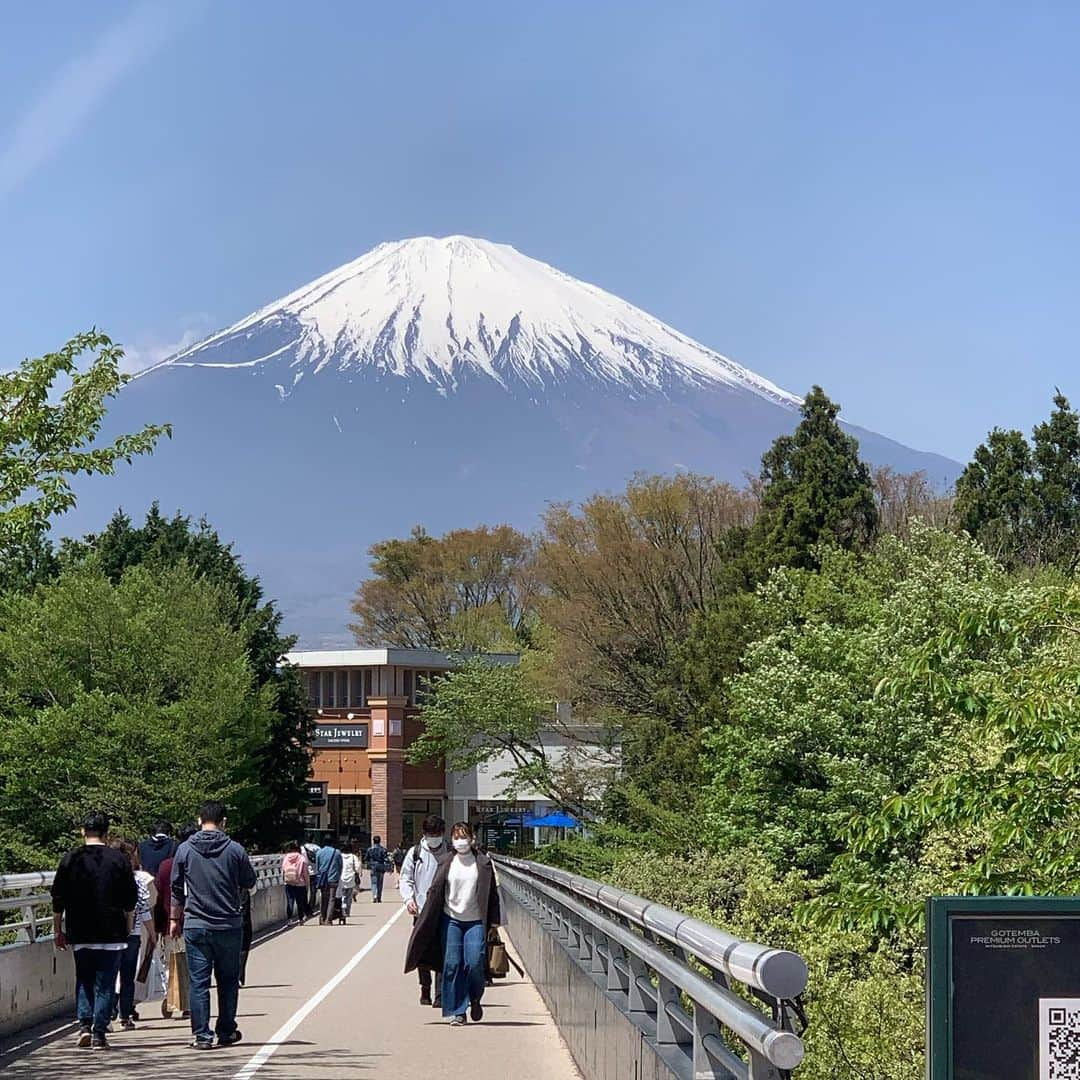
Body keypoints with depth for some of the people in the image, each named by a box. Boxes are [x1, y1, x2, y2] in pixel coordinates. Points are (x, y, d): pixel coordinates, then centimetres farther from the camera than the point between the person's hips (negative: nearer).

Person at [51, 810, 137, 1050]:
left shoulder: (69, 860, 0)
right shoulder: (119, 860, -2)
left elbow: (58, 900, 3)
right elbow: (131, 899, 3)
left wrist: (58, 930, 12)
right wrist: (126, 925, 18)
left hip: (80, 934, 1)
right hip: (111, 934, -1)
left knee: (84, 980, 16)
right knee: (105, 984, 3)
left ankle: (84, 1024, 1)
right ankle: (99, 1034, -1)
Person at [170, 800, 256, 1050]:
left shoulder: (185, 849, -1)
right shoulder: (234, 849, -5)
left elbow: (176, 889, 6)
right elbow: (249, 881, 6)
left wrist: (175, 919, 16)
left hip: (195, 926, 0)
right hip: (229, 924, 0)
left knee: (198, 982, 3)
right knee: (228, 980, 12)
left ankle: (201, 1035, -1)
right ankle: (226, 1032, 17)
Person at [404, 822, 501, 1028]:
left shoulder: (483, 863, 2)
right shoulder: (445, 862, 5)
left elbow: (492, 893, 7)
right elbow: (435, 891, 7)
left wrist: (494, 922, 4)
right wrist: (425, 922, 3)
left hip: (475, 921, -1)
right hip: (450, 920, 1)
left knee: (475, 963, -10)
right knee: (452, 965, -2)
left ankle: (475, 999, 18)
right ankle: (457, 1012, 4)